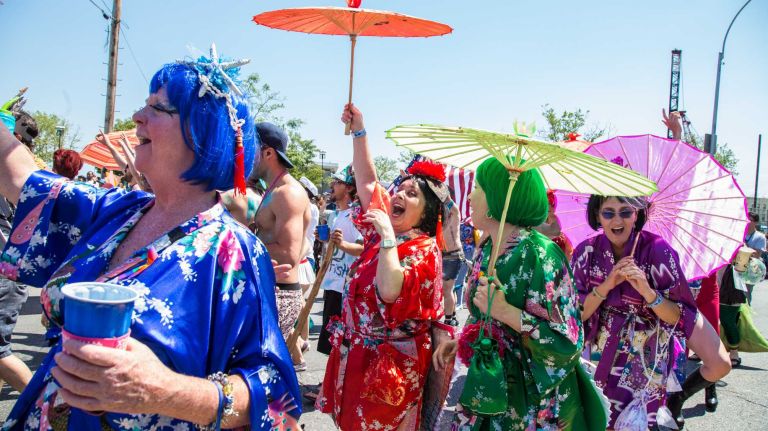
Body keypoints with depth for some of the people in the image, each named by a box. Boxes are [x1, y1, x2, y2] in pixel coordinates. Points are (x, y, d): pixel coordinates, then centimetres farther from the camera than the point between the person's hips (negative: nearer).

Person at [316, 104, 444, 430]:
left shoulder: (424, 251, -16)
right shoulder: (384, 229, 5)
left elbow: (391, 292, -33)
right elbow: (367, 182, 9)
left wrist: (387, 235, -30)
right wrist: (358, 130, 4)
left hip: (388, 363, -7)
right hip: (357, 354, 7)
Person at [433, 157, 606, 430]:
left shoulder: (538, 254, -21)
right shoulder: (486, 249, 3)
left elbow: (568, 339, -22)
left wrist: (505, 311, -28)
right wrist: (459, 342, 2)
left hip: (531, 397, -7)